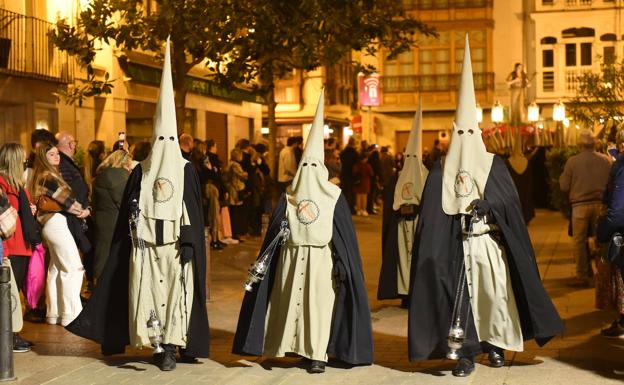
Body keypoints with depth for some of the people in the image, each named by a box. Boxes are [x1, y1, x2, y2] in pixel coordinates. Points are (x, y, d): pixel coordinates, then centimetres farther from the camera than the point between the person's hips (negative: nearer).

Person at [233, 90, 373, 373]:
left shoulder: (288, 196, 0)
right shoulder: (334, 197, -4)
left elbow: (274, 230, 0)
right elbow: (344, 235, -3)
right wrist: (343, 265, 1)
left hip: (290, 257, 2)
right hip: (322, 258, -2)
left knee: (289, 301, 11)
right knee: (318, 304, 0)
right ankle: (316, 355, -2)